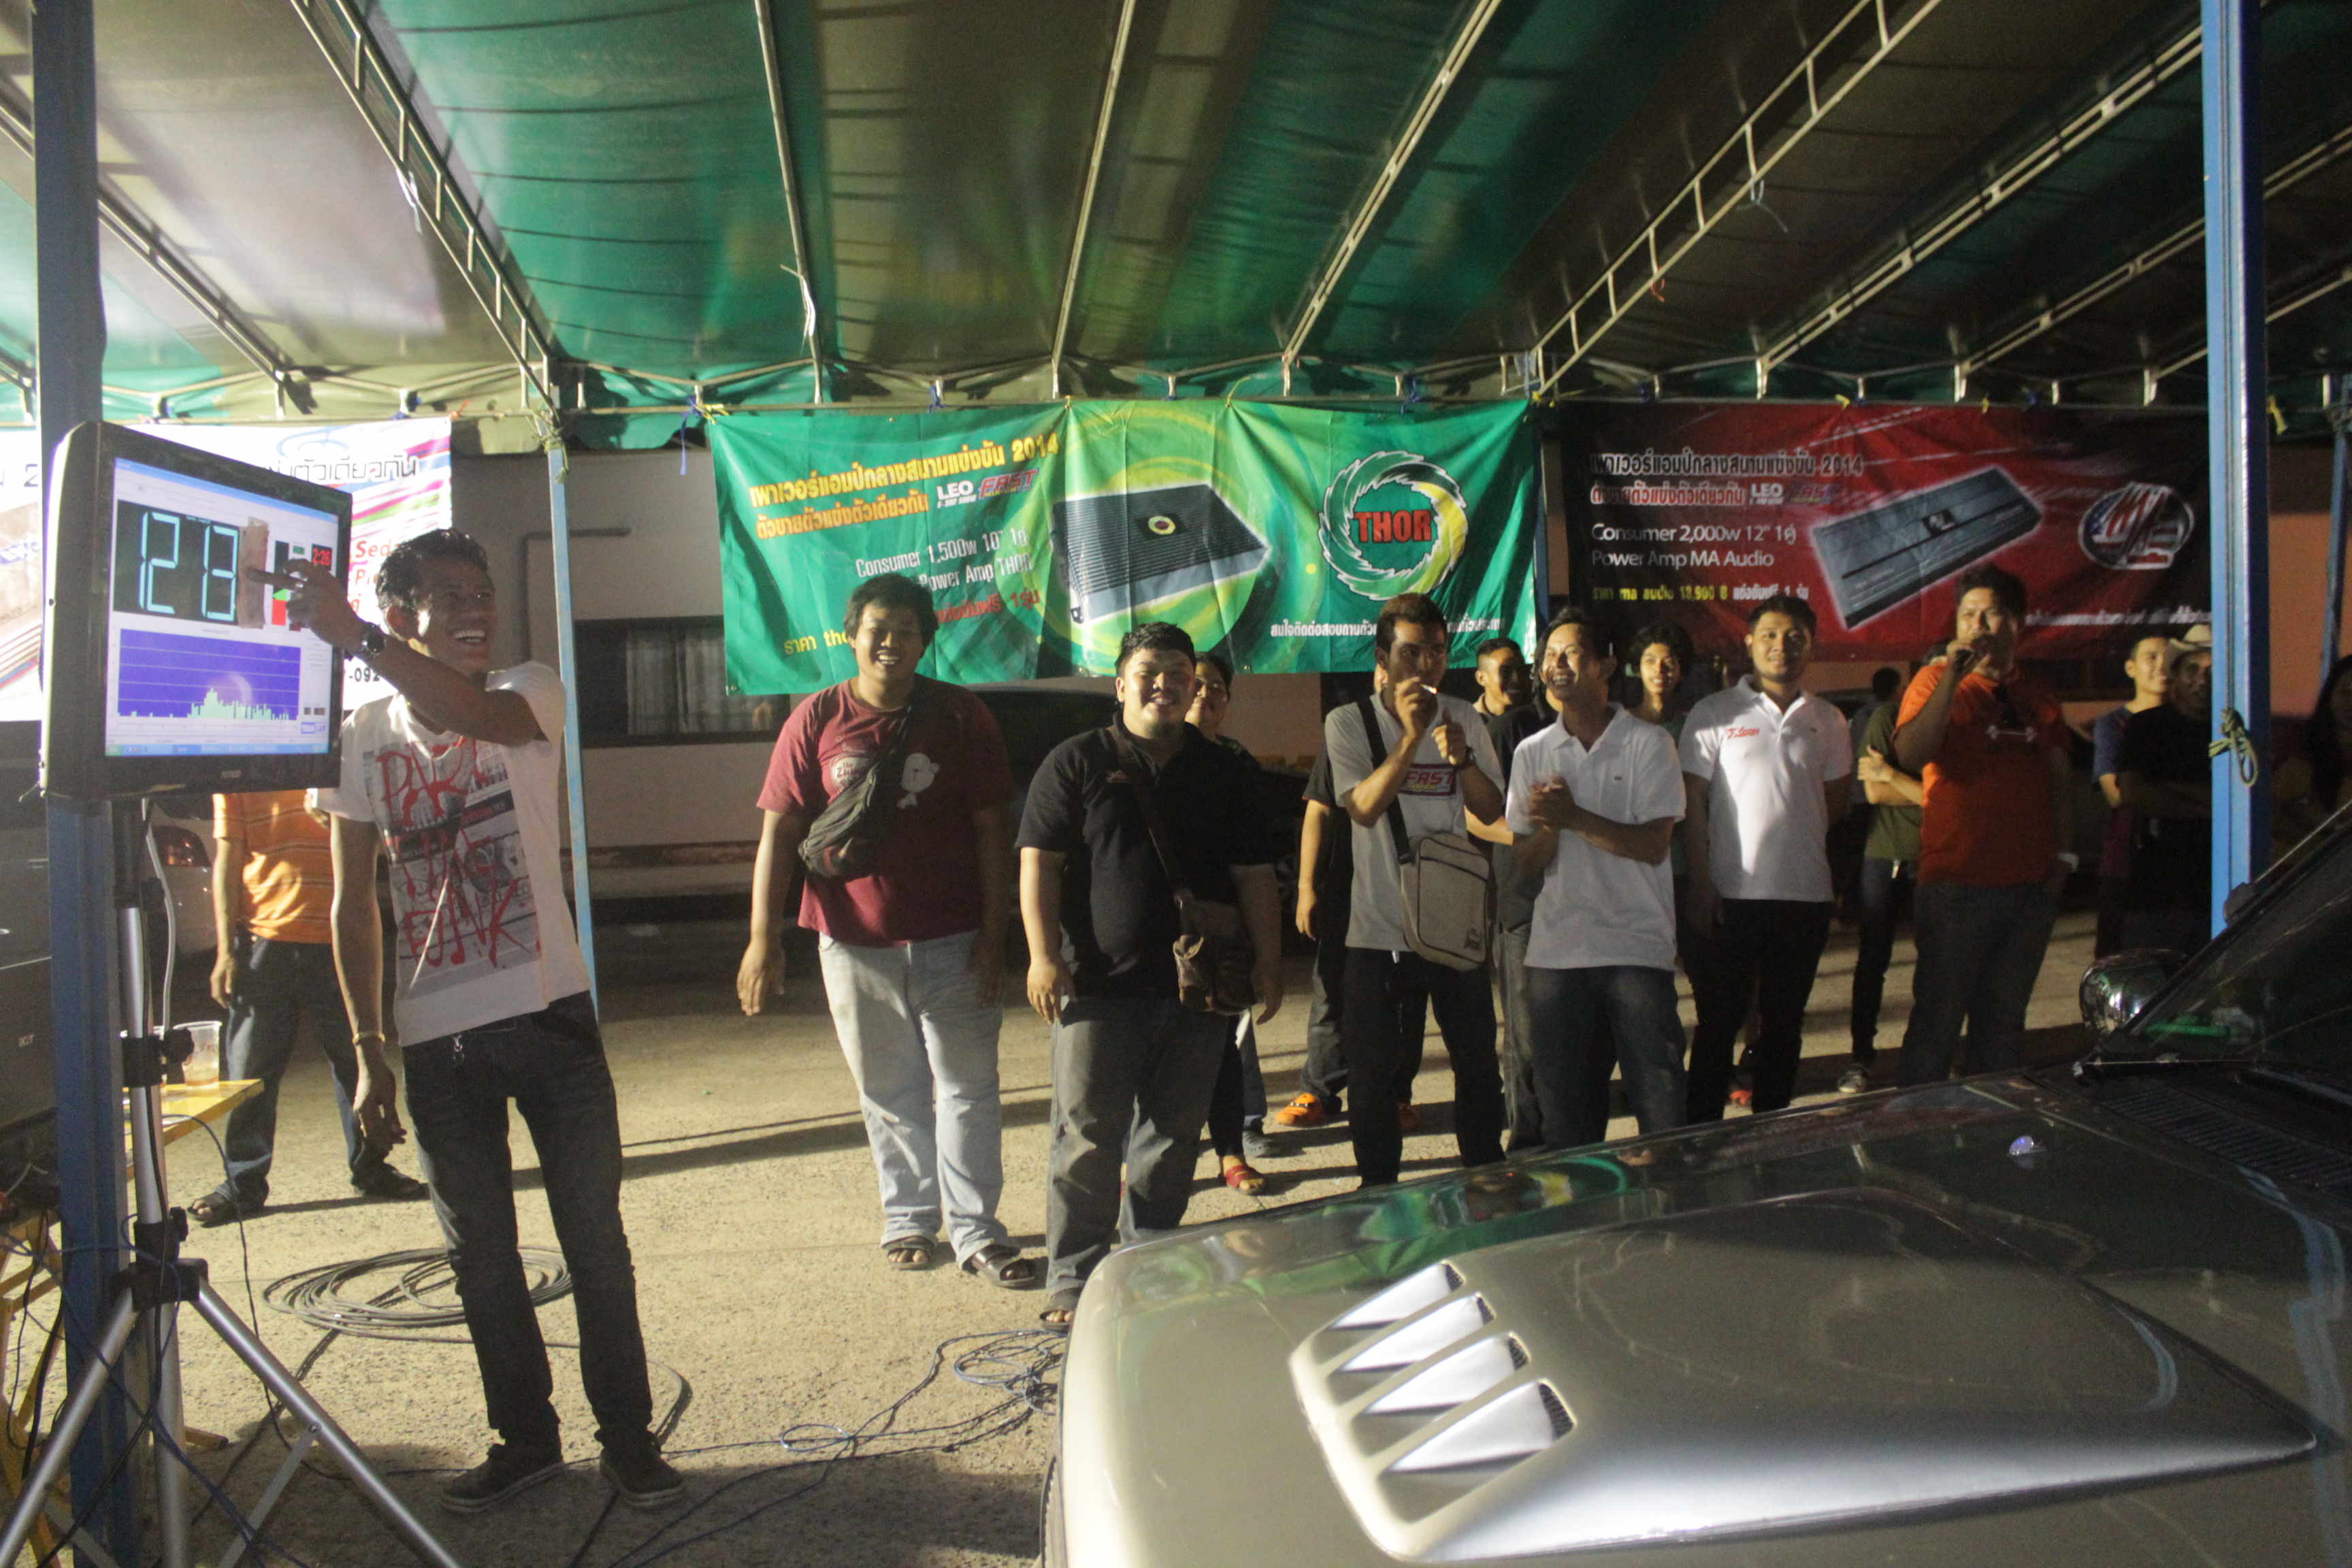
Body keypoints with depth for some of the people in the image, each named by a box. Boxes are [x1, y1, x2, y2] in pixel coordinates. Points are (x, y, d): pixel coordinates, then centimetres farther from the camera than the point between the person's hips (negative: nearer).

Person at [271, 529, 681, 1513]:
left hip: (549, 1015, -2)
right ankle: (525, 1439, 27)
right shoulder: (363, 738, 3)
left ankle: (628, 1435, 18)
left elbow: (482, 716, -29)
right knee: (480, 1255, 11)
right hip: (435, 1039, 2)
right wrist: (369, 1052, 2)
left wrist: (356, 638, -40)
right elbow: (354, 905, 5)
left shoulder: (530, 696, -2)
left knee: (594, 1238, 4)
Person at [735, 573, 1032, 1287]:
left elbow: (993, 829, 0)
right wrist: (763, 937, -5)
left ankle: (975, 1230, 13)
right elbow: (778, 832, 2)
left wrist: (993, 934, -6)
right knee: (888, 1095, 13)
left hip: (952, 941, -1)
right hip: (855, 943, 1)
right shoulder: (817, 719, 2)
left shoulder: (961, 716, 0)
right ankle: (908, 1217, 30)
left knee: (967, 1088, 3)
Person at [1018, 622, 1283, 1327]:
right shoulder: (1076, 762, 3)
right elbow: (1040, 862, -2)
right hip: (1100, 985, -3)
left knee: (1174, 1137, 10)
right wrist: (1045, 955, -12)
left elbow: (1253, 875, 14)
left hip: (1197, 987, 4)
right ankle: (1073, 1282, 5)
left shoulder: (1223, 772, 13)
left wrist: (1268, 962, 7)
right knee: (1088, 1137, -4)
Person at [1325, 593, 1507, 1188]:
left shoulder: (1464, 719, 7)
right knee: (1375, 1076, 4)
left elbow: (1492, 810, 3)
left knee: (1479, 1066, 13)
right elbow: (1365, 807, -17)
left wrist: (1462, 758, -16)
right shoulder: (1349, 723, -4)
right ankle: (1379, 1194, 19)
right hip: (1380, 931, -3)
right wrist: (1411, 737, -27)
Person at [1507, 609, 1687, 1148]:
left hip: (1637, 947, -3)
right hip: (1556, 950, 3)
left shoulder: (1649, 743, 0)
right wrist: (1549, 824, -13)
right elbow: (1527, 859, 8)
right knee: (1566, 1107, 9)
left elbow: (1654, 845, -9)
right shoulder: (1533, 753, 10)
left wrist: (1574, 816, -16)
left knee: (1660, 1102, -3)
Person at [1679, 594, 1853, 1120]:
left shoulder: (1828, 721, 9)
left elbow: (1836, 797, 19)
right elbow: (1693, 802, -4)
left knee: (1784, 1024, 12)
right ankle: (1702, 1132, 11)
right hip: (1733, 894, -3)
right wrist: (1701, 884, -10)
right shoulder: (1715, 713, -2)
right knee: (1719, 1022, 3)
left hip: (1806, 895, 4)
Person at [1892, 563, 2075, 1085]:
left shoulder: (2038, 698, 14)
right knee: (1938, 1017, -4)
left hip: (2031, 885, 5)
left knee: (2004, 1020, 13)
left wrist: (2063, 853, 8)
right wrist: (1953, 676, -20)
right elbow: (1910, 756, -17)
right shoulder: (1938, 680, 0)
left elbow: (2060, 777, 18)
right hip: (1957, 881, -5)